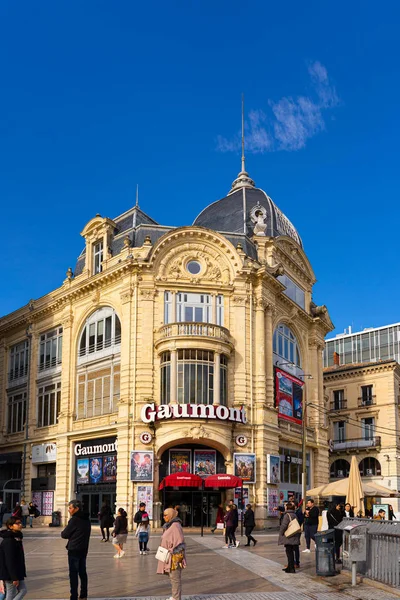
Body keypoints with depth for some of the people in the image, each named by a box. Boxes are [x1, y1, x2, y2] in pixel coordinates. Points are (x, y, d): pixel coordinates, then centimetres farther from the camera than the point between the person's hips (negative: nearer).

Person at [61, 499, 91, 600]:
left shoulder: (74, 520, -16)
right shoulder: (86, 519, 9)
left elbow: (64, 535, -11)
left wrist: (63, 532, 9)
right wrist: (73, 536, 6)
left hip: (74, 550, -8)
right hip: (84, 549, 8)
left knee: (73, 574, -2)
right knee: (82, 572, 14)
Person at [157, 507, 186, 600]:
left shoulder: (175, 526, -18)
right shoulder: (170, 525, 12)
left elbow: (179, 543, -20)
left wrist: (173, 554, -21)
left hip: (174, 556, -10)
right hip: (169, 556, 10)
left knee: (175, 577, -2)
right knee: (172, 576, 16)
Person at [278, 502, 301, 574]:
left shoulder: (287, 515, -15)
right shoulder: (294, 515, 11)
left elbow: (284, 526, -20)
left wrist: (281, 533, -6)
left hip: (288, 537, -9)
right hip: (294, 537, 9)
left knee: (289, 552, -4)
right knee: (290, 552, 16)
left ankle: (291, 568, -4)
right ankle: (290, 567, 25)